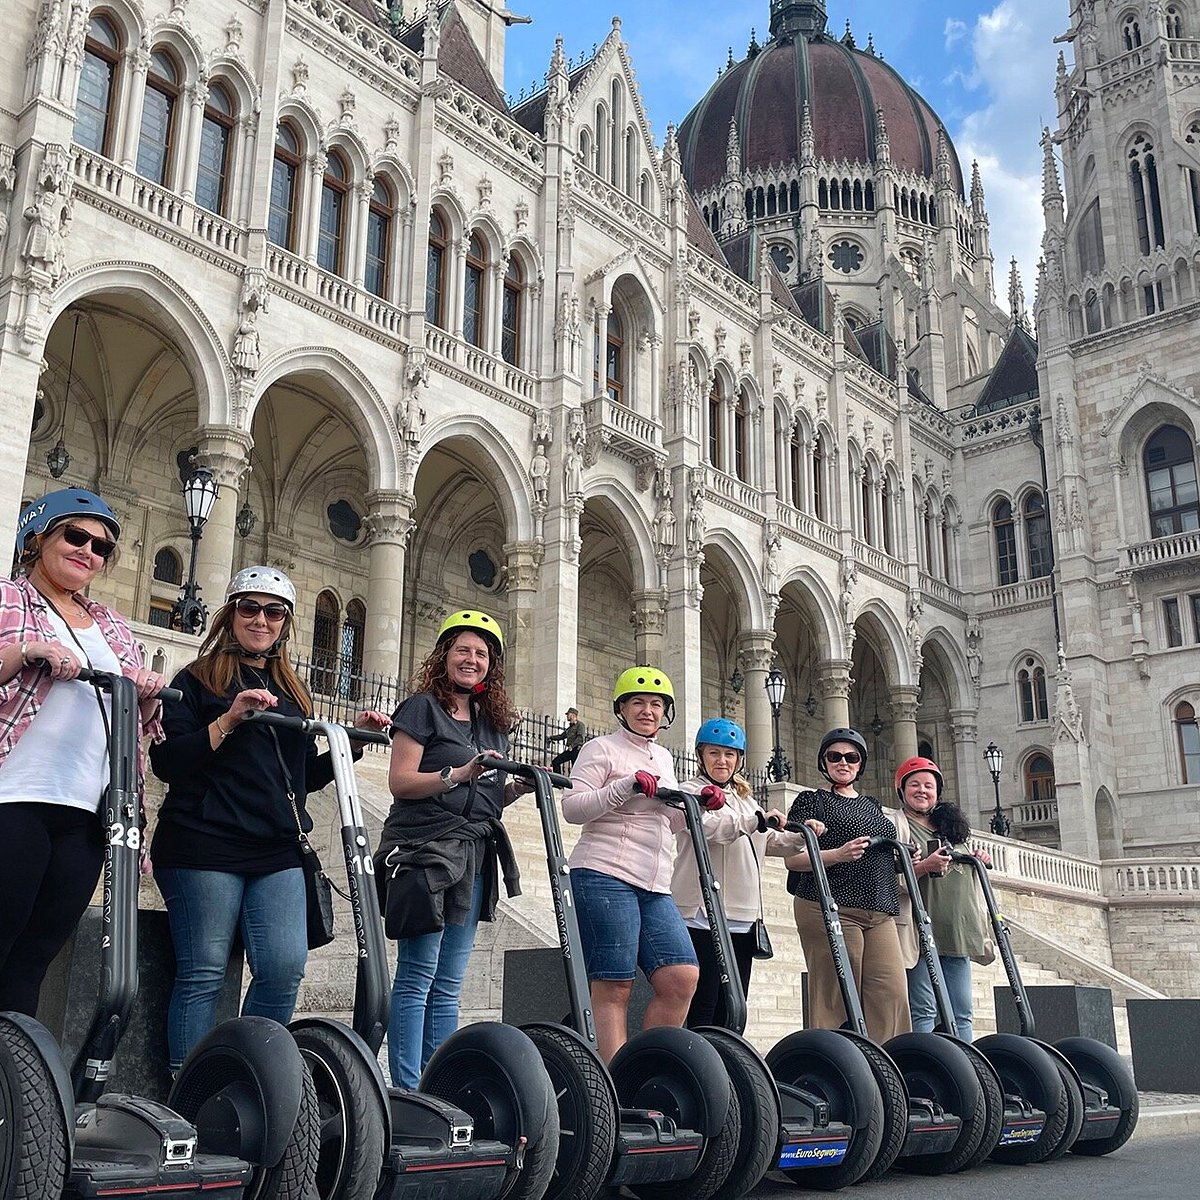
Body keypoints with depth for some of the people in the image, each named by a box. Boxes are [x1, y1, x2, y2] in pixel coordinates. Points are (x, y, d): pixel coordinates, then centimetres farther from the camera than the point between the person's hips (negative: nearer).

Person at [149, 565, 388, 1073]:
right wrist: (228, 719, -16)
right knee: (202, 974, -5)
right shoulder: (199, 680, 5)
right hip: (205, 845, -4)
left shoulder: (292, 692, 21)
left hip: (278, 852, 4)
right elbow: (166, 763, -6)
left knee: (285, 968, -9)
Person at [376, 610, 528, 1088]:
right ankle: (408, 1089, -4)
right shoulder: (423, 707, 0)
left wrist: (520, 786, 5)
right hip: (425, 848, -7)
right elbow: (401, 781, -9)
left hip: (474, 857, 7)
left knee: (448, 986, 9)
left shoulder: (493, 723, 19)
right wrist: (458, 774, -21)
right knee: (417, 979, -8)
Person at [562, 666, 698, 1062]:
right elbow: (572, 808, -9)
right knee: (614, 985, -9)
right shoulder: (601, 749, 2)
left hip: (654, 888, 7)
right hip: (605, 876, -7)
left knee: (682, 977, -5)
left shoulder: (663, 759, 23)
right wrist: (628, 785, -18)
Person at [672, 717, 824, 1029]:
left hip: (742, 916, 7)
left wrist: (801, 837, 1)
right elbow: (709, 827, -20)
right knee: (703, 1005, -10)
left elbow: (769, 841, 21)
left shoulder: (744, 799, 25)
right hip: (703, 913, -7)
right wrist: (758, 820, -32)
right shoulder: (691, 791, 0)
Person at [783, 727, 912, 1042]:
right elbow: (792, 859, -5)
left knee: (893, 995, -4)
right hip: (829, 909, -6)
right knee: (837, 1000, -8)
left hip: (879, 912, 6)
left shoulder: (872, 806, 25)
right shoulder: (811, 800, 6)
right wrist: (839, 855, -19)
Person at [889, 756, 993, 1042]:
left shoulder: (954, 824, 22)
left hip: (957, 930, 6)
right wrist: (926, 865, -21)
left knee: (961, 1012, 4)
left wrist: (980, 861, 10)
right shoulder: (895, 824, 2)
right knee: (924, 1009, -10)